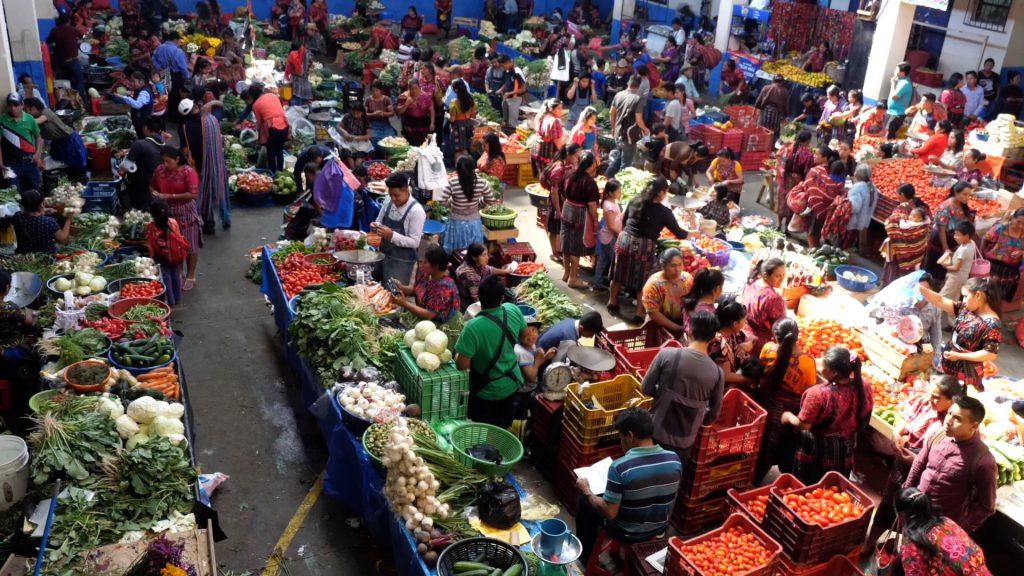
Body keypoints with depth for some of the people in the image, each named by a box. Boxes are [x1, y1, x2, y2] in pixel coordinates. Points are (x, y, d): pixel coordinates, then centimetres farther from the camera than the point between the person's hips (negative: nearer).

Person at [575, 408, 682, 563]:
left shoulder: (620, 466, -30)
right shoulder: (674, 459, -14)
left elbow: (609, 513, -25)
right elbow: (664, 494, 4)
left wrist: (587, 491, -9)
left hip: (627, 532, -5)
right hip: (659, 528, 5)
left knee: (584, 501, 21)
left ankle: (585, 555, 37)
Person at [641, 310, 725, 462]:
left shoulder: (667, 354, -16)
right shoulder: (717, 373, -11)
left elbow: (647, 388, -7)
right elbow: (713, 414, 0)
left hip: (656, 433, -1)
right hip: (684, 441, 1)